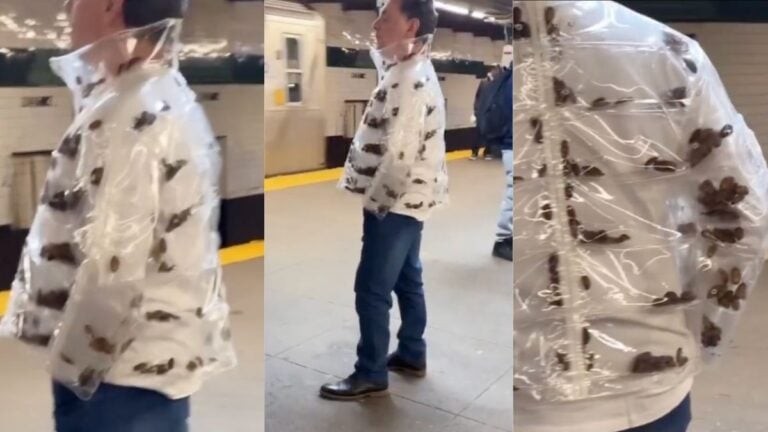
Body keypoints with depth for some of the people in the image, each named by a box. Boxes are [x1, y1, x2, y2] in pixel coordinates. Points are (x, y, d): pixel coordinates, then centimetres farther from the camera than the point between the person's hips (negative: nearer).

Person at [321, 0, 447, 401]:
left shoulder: (410, 82, -24)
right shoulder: (412, 69, 8)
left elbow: (399, 156, -27)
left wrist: (374, 200, -15)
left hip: (395, 202, -10)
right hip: (410, 198, 10)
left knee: (371, 290, 0)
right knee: (407, 279, 20)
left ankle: (371, 375, 15)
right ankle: (412, 355, 36)